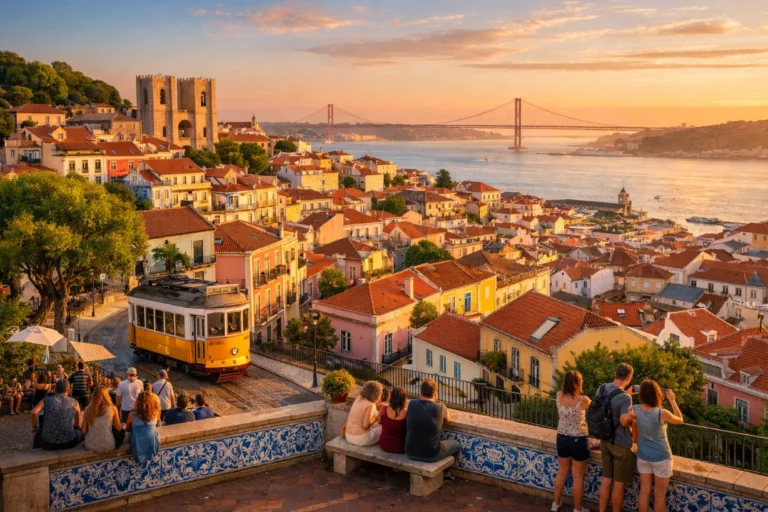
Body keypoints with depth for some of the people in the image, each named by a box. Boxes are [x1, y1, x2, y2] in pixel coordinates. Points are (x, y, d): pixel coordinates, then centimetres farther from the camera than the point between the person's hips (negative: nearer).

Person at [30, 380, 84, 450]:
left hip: (48, 442, 1)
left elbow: (34, 412, -12)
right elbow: (77, 424, 18)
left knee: (38, 434, 36)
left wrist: (34, 427, 6)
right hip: (68, 442, -1)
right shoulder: (74, 402, 8)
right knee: (80, 432, 32)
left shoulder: (46, 400, 6)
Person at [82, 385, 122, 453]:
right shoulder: (112, 409, -10)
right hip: (108, 446, -3)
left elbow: (84, 431, -1)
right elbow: (119, 428, 1)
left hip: (91, 446, 3)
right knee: (121, 431, 27)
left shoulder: (88, 409, -6)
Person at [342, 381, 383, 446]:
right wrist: (375, 418, -6)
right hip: (361, 439, -8)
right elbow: (365, 425, -21)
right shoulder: (370, 405, -20)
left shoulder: (358, 398, 3)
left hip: (349, 437, 8)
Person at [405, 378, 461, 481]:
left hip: (410, 453, 3)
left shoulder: (412, 404, -7)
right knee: (457, 445, 24)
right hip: (431, 455, -3)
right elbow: (448, 420, 11)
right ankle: (444, 472, 39)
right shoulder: (440, 407, -13)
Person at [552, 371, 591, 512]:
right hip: (578, 440, -5)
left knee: (562, 472, 21)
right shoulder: (583, 400, -21)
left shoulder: (559, 396, -8)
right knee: (578, 476, 10)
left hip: (562, 438, 5)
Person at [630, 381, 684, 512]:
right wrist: (672, 400, 3)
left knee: (644, 491, 14)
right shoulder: (662, 413, -23)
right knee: (660, 495, 10)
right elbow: (680, 420, -1)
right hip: (661, 457, -4)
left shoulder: (635, 410, -11)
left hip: (643, 456, 4)